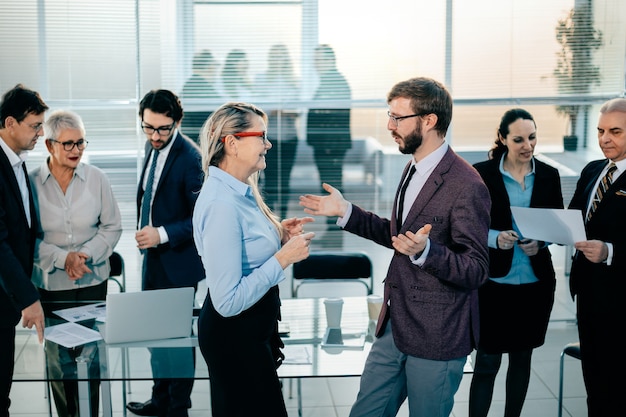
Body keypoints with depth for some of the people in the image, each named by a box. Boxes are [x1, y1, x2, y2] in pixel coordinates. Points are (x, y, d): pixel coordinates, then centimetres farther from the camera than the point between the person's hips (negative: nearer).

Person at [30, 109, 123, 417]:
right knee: (59, 360, 7)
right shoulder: (32, 183, -5)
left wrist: (86, 253, -11)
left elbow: (112, 227, 4)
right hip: (51, 285, -1)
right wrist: (62, 258, -16)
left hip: (92, 281, 1)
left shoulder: (96, 178, -1)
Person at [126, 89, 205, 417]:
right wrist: (146, 233, 14)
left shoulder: (189, 157, -21)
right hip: (153, 257, 8)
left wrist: (162, 234, -28)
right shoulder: (152, 147, 4)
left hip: (177, 262, -8)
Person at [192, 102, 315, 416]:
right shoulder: (222, 204, -26)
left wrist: (278, 235, 3)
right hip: (234, 334, -10)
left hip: (254, 326, 10)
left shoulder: (241, 191, 3)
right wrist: (284, 257, -23)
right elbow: (228, 301, -28)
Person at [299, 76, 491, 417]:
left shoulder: (466, 187, -21)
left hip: (435, 338, -8)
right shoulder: (414, 169, 9)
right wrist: (345, 212, 11)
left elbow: (476, 271, -21)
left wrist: (424, 251, -38)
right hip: (395, 326, 9)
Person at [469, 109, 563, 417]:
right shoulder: (482, 174, -7)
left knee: (522, 357, 15)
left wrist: (541, 243, -11)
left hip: (536, 282, 4)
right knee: (487, 361, 0)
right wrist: (494, 238, -21)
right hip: (494, 281, -3)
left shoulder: (549, 175, 3)